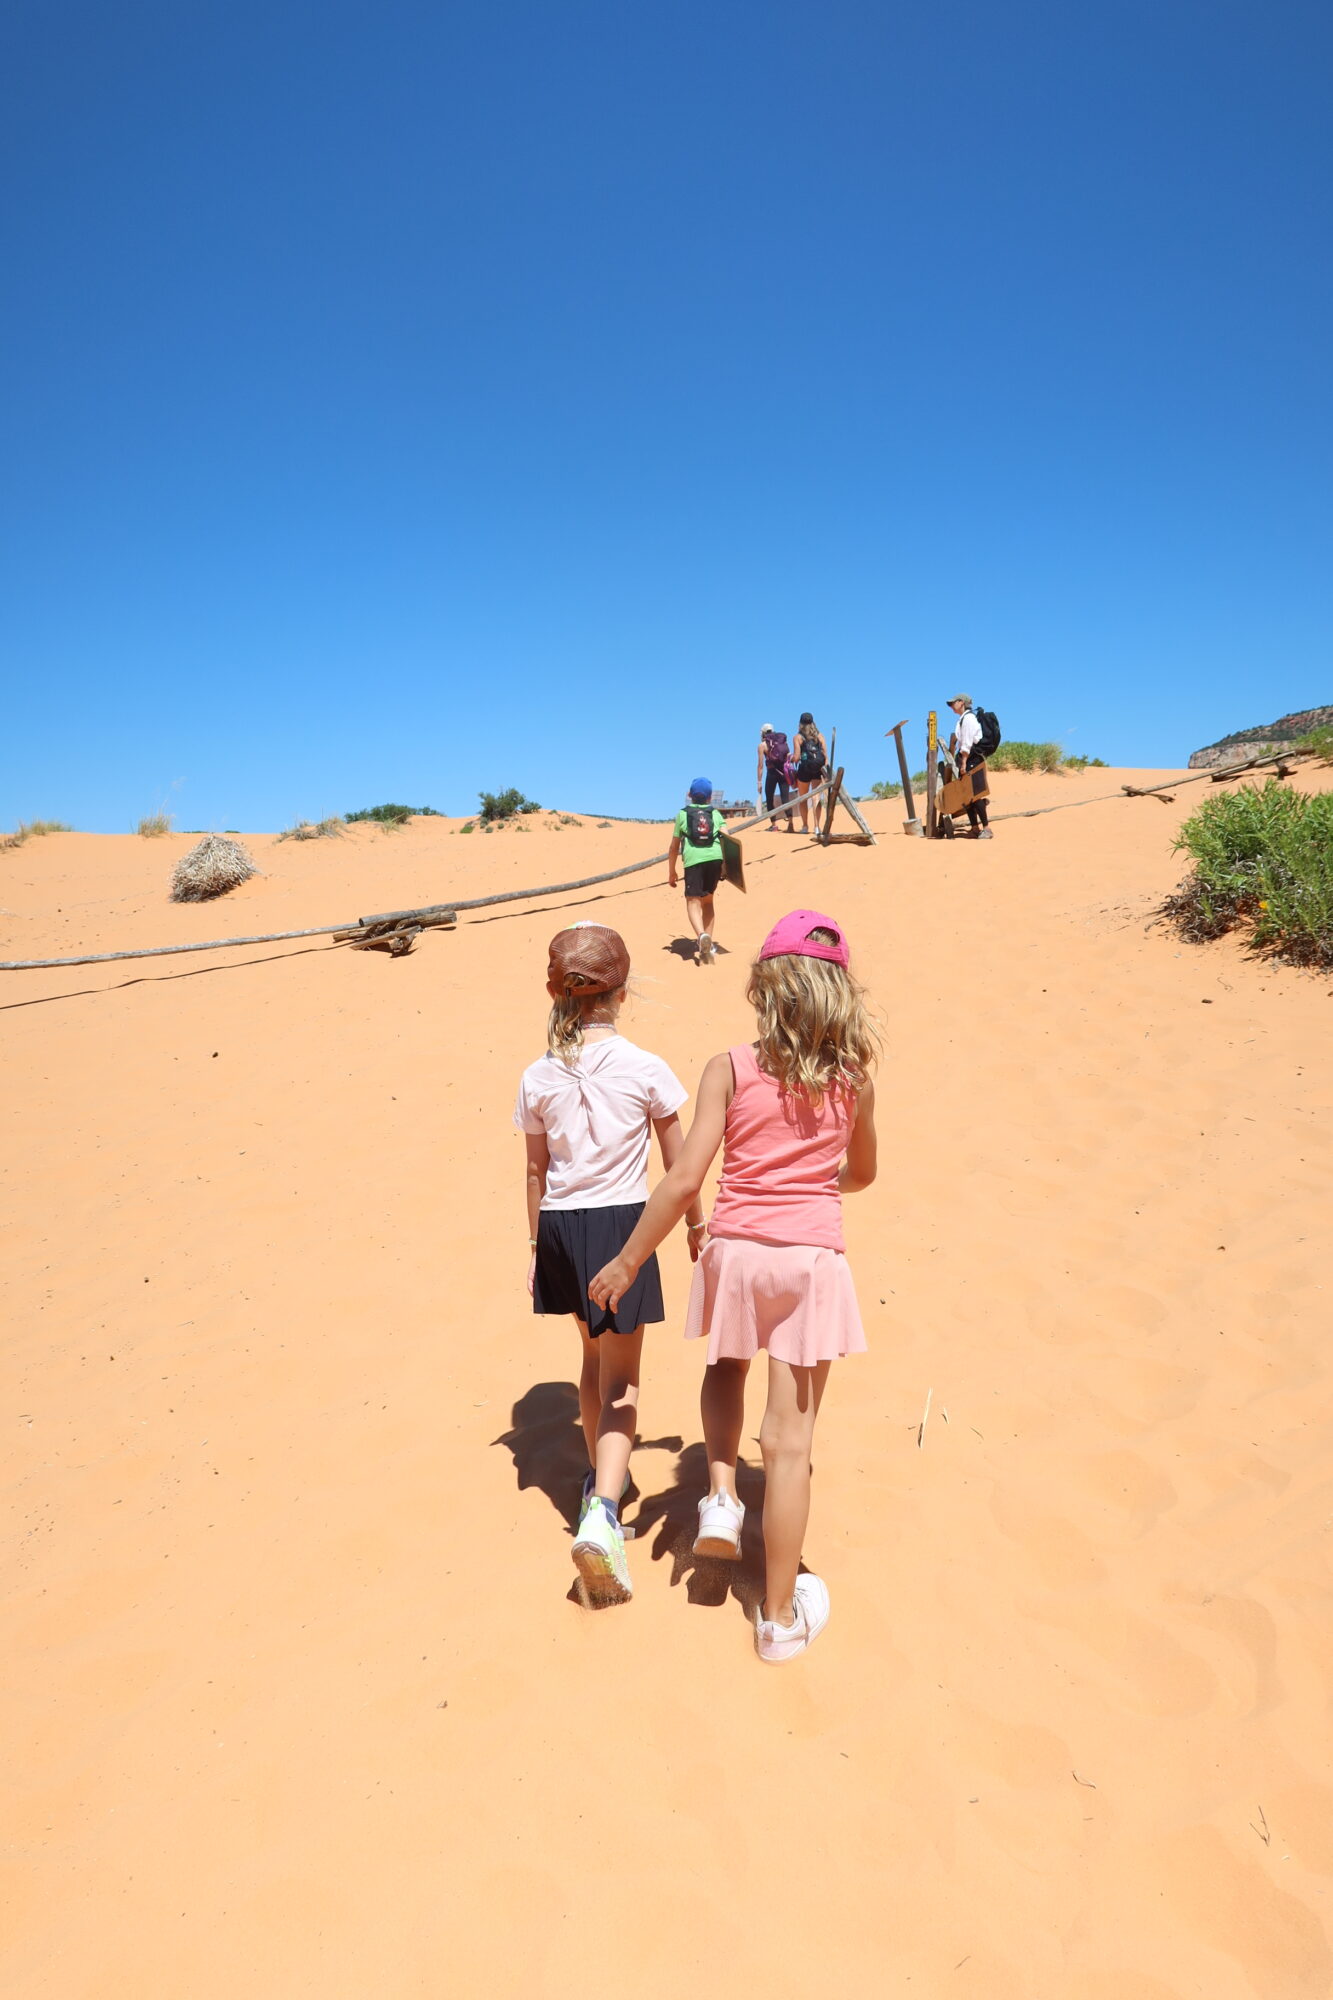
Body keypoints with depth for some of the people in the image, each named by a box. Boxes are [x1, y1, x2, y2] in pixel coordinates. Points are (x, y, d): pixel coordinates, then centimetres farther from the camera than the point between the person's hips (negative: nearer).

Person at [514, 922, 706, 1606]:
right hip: (623, 1223, -4)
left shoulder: (538, 1079, -3)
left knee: (595, 1354, 25)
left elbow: (536, 1173, 5)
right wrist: (696, 1226, 13)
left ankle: (600, 1475, 41)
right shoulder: (646, 1070, -11)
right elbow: (679, 1164, -2)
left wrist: (536, 1247, 17)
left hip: (561, 1225, 4)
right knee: (620, 1378, 3)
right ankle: (601, 1511, -12)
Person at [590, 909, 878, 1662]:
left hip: (736, 1252, 0)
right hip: (812, 1261, 0)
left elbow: (686, 1179, -11)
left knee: (726, 1368, 34)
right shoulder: (853, 1078, -1)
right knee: (789, 1440, 8)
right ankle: (781, 1615, 20)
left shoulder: (731, 1070, -7)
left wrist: (629, 1261, -2)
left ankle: (721, 1495, 20)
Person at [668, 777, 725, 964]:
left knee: (693, 902, -6)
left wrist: (671, 872, 23)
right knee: (707, 900, 21)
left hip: (693, 860, -3)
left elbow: (674, 847, 15)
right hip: (715, 858, 3)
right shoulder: (715, 813, 19)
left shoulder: (682, 814, 16)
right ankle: (709, 941, 19)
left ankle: (702, 935, -33)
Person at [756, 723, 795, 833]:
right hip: (784, 772, 3)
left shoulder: (762, 745, 3)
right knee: (785, 798, 0)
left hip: (772, 772, -3)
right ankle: (790, 821, -20)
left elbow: (761, 765, -2)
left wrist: (759, 782, 1)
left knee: (769, 799, 11)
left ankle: (773, 824, 10)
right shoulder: (782, 741, 13)